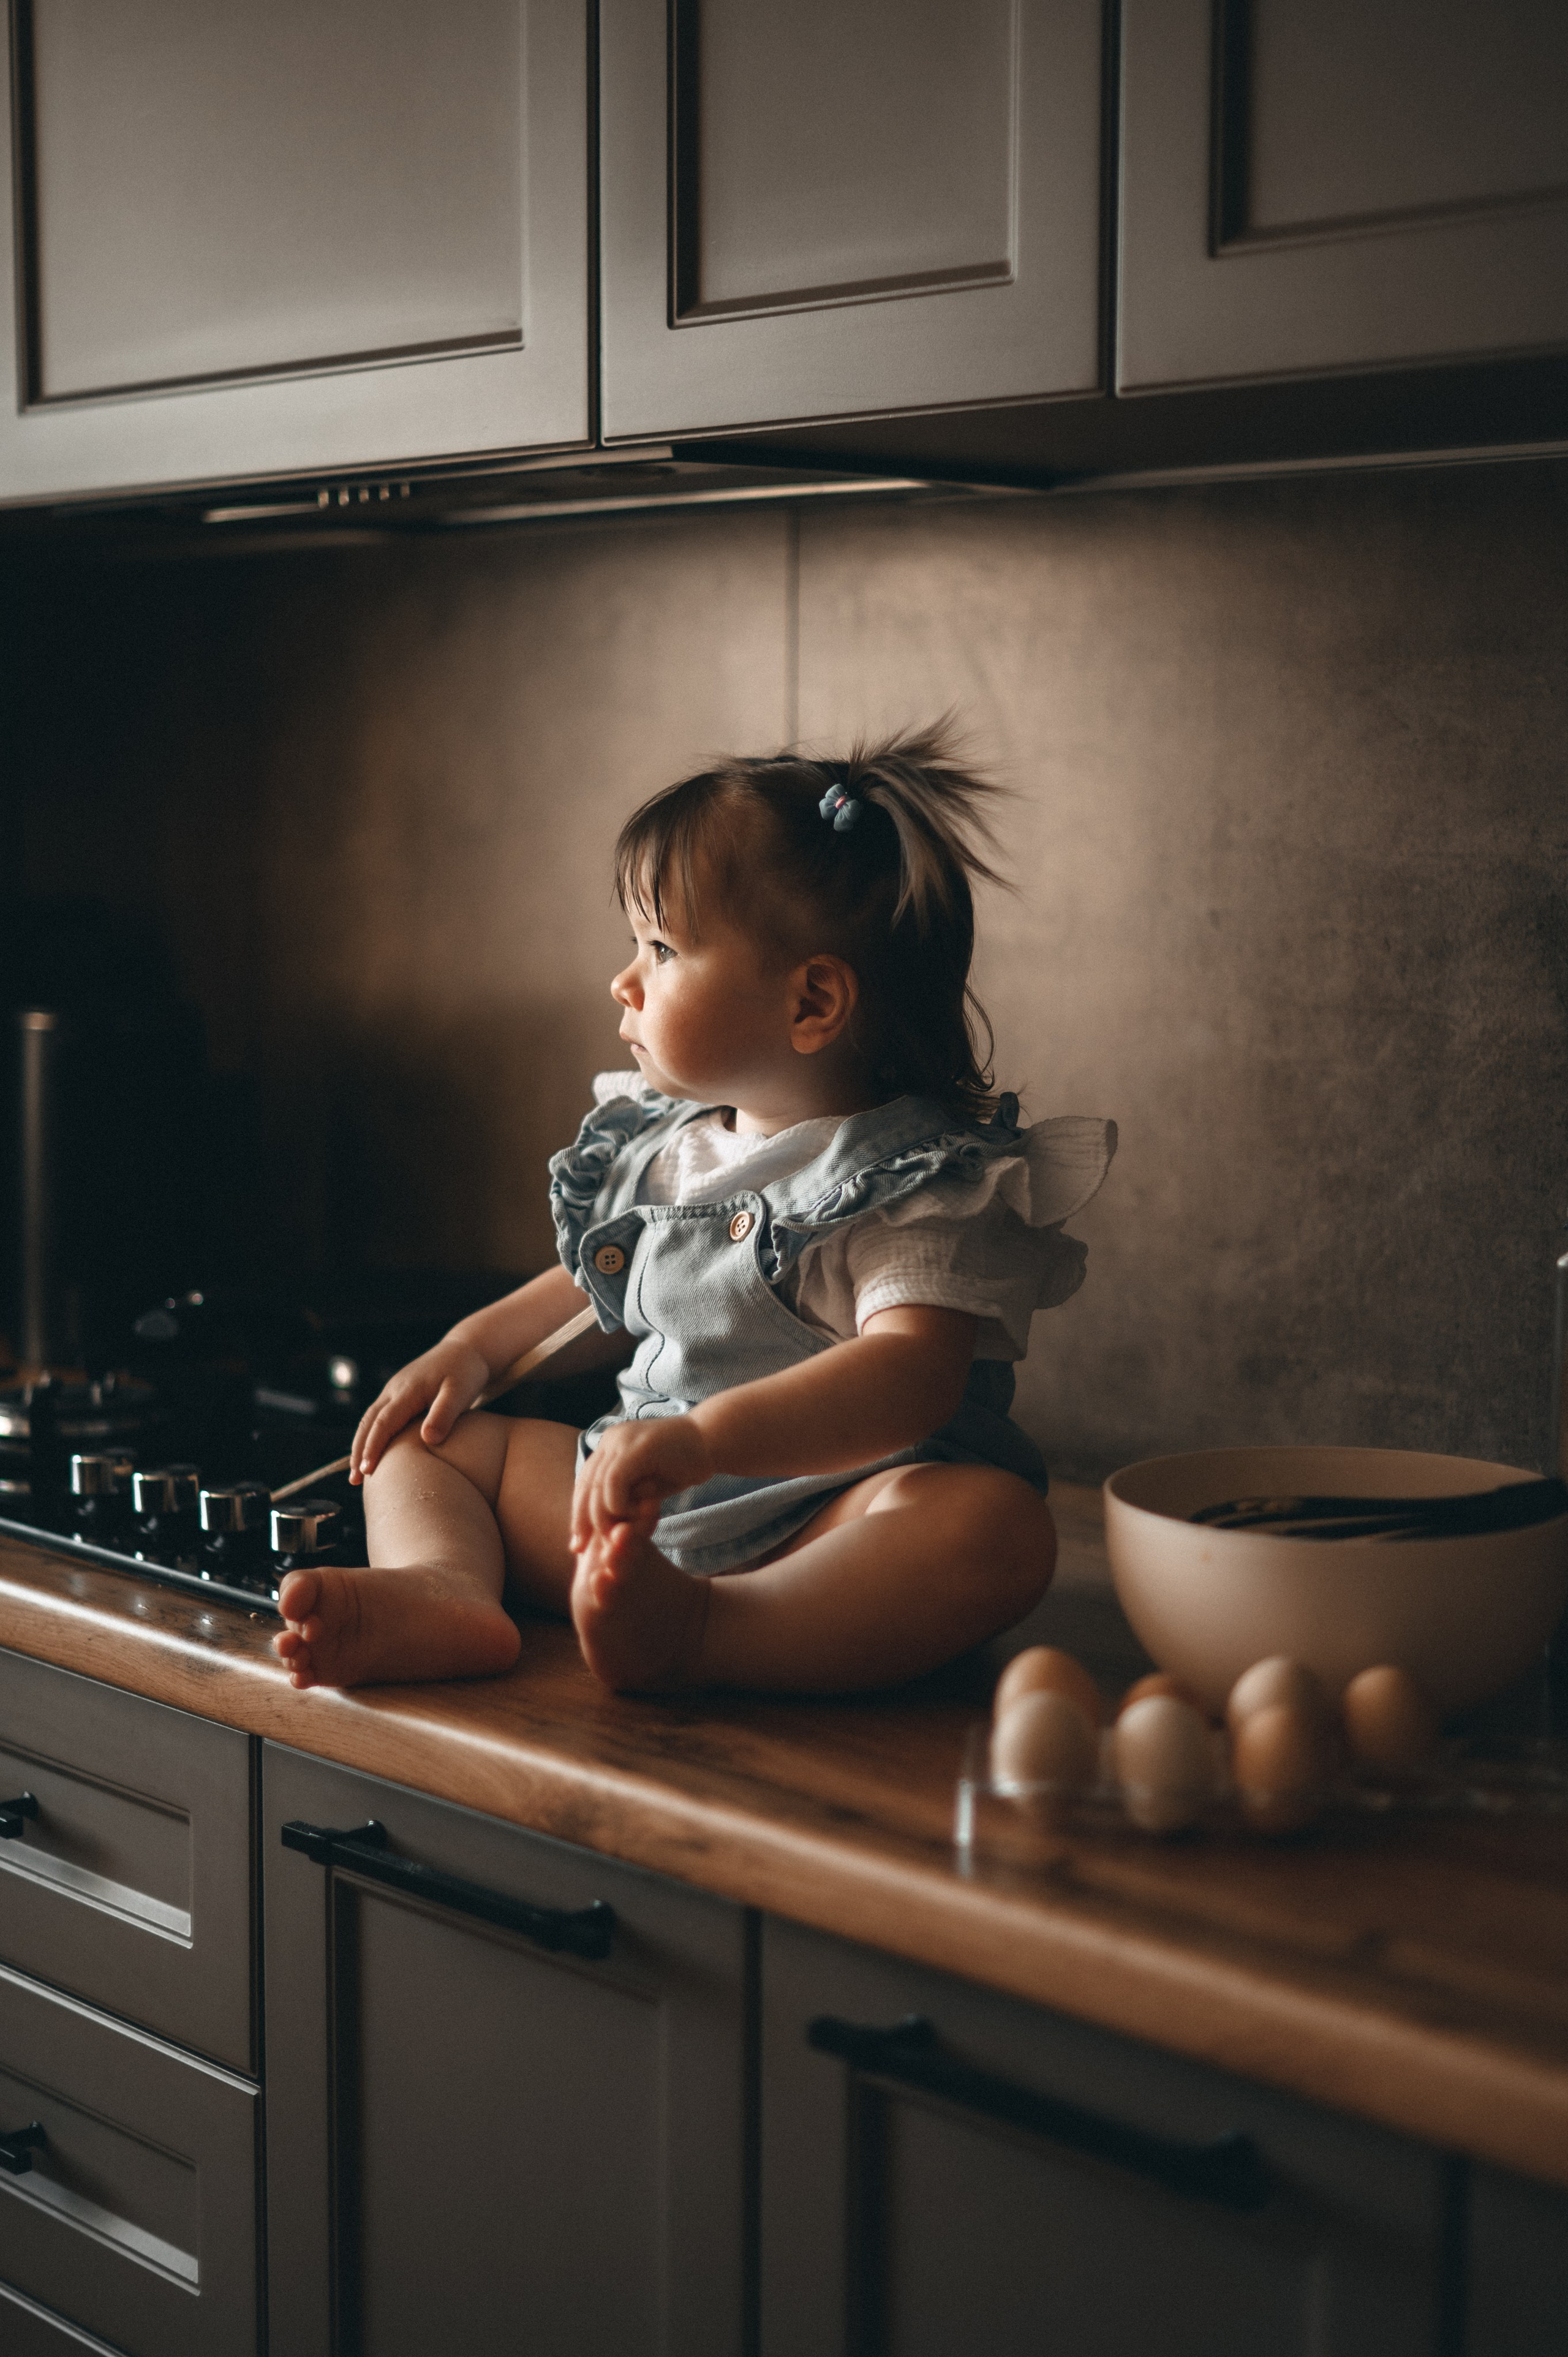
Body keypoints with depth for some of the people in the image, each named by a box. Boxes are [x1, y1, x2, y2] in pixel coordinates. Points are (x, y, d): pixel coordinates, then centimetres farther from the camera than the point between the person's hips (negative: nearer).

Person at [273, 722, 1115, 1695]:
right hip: (629, 1510, 7)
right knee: (428, 1434, 8)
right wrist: (472, 1348, 14)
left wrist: (708, 1436, -40)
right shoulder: (656, 1147, 13)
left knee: (995, 1524, -37)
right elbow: (604, 1293, 31)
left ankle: (695, 1633, -53)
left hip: (820, 1523, -7)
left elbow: (910, 1374, -27)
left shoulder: (919, 1182, -11)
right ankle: (442, 1587, -24)